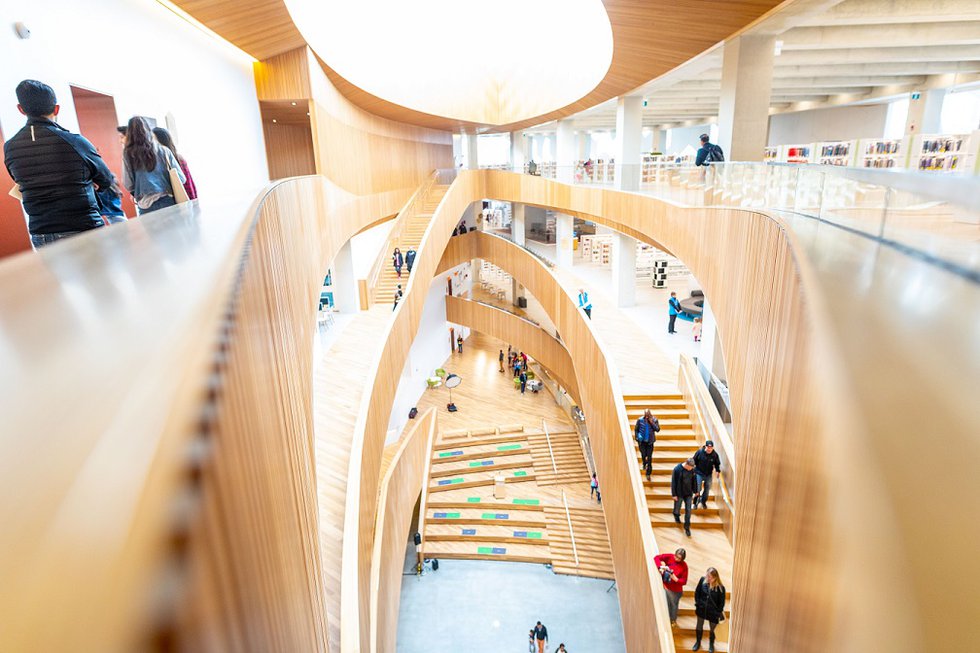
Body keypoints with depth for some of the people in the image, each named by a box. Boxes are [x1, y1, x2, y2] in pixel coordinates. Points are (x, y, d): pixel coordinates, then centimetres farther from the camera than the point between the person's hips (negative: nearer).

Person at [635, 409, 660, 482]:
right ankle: (644, 464, 34)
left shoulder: (654, 420, -4)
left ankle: (648, 473, 9)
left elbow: (657, 429, -10)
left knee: (649, 457, 0)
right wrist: (637, 437, -3)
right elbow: (636, 429, 4)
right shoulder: (640, 420, -6)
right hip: (642, 441, 0)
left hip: (650, 441, 0)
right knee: (643, 455, -2)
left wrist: (652, 422, -19)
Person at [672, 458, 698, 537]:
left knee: (688, 510, 2)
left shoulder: (692, 469, -8)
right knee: (677, 508, 15)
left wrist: (695, 491, 13)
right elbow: (673, 483, -15)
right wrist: (674, 494, -13)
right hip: (679, 494, -2)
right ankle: (676, 516, 49)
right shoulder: (677, 469, -20)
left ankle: (687, 527, 15)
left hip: (689, 493, 3)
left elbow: (694, 481, 7)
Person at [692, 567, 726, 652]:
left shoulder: (720, 588, -25)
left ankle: (711, 644, 48)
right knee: (699, 626, 21)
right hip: (701, 609, 2)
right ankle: (698, 642, 47)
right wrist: (697, 603, -2)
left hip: (713, 612, -2)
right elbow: (697, 592, -4)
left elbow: (722, 602, -12)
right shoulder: (703, 580, -19)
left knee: (712, 630, 18)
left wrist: (719, 613, -6)